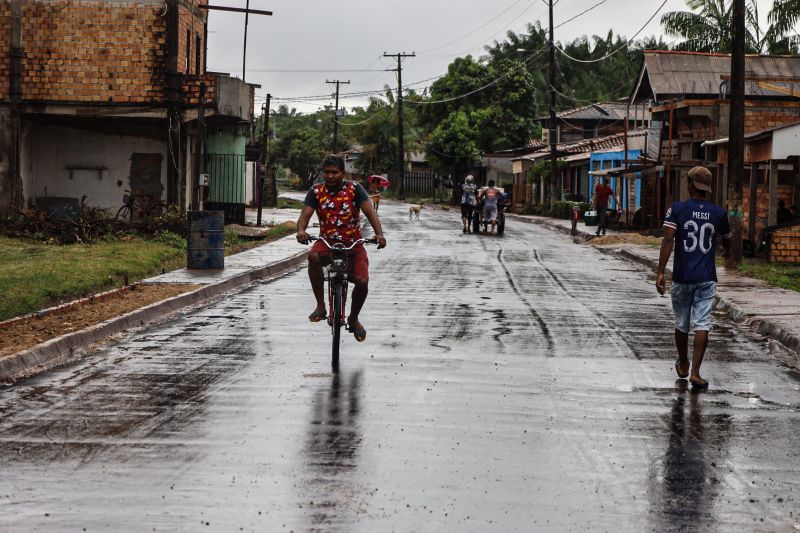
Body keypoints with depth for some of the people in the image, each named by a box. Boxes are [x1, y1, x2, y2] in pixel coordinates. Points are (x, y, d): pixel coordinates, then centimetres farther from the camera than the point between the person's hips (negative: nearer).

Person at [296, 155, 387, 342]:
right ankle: (321, 306, -21)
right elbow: (305, 214, -14)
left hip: (353, 244, 0)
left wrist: (379, 234, -36)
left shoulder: (354, 189, -7)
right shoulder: (316, 192, -3)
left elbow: (369, 211, -18)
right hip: (327, 242, 0)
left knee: (362, 281, -20)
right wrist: (301, 231, -38)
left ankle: (353, 318, 12)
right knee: (313, 257, -35)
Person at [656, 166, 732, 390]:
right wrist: (727, 252, 42)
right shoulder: (718, 213, 2)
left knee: (681, 324, 15)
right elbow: (727, 242, 18)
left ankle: (683, 366, 32)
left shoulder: (677, 209, -5)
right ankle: (695, 372, -9)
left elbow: (668, 240, -15)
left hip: (682, 277, 0)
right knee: (702, 325, -2)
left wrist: (660, 271, -15)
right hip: (707, 278, 0)